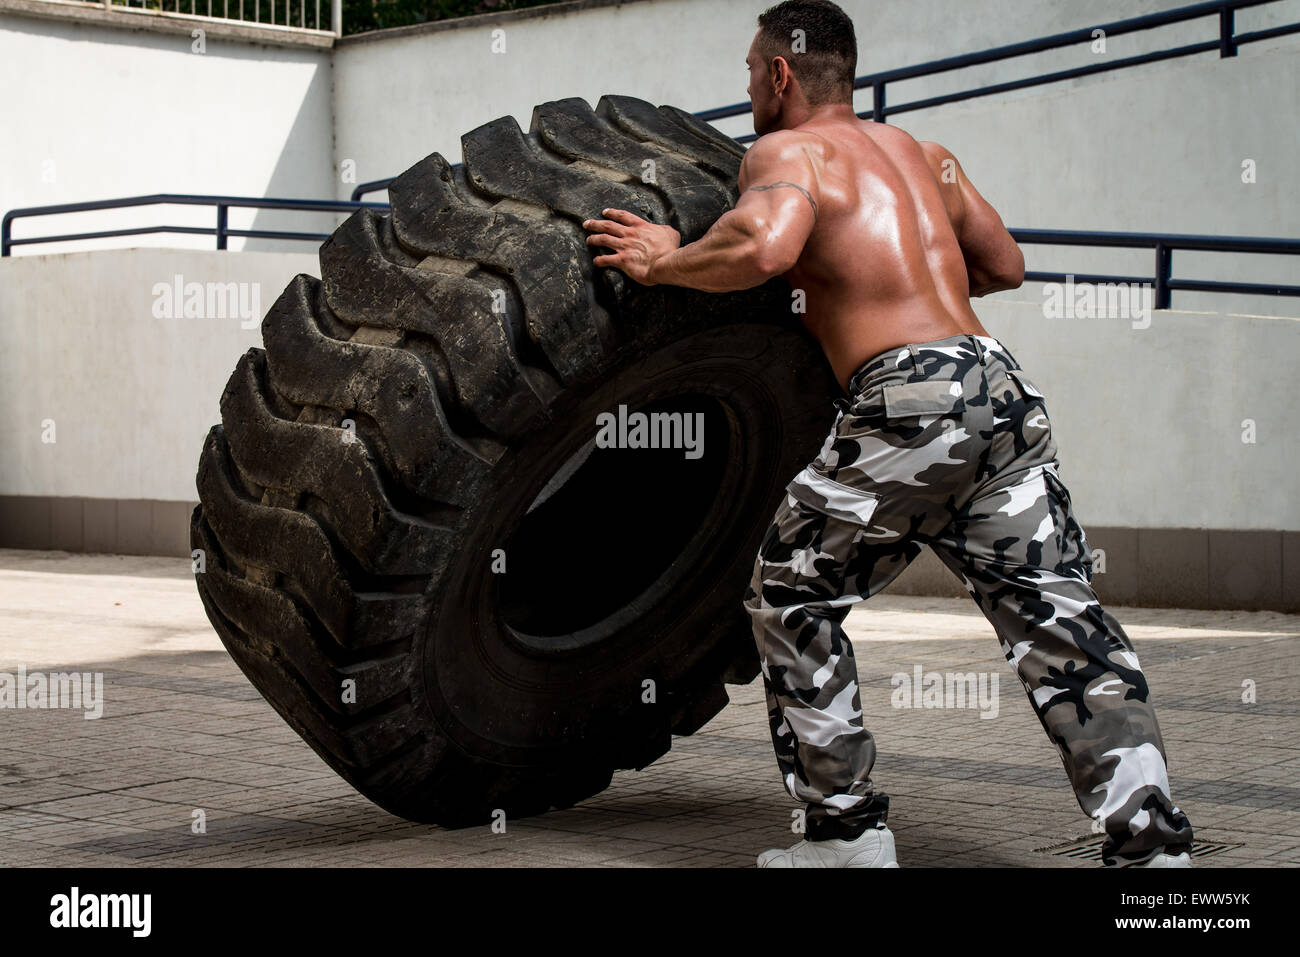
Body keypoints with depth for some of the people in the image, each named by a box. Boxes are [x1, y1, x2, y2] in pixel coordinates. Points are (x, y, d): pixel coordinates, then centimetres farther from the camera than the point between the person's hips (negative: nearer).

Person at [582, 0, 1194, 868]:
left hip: (910, 396, -6)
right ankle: (1151, 838, -3)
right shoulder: (922, 153, 26)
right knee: (1057, 617, 5)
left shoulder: (787, 152, 4)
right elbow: (1004, 264, 34)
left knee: (789, 599, 12)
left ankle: (849, 831, 14)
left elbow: (763, 246, -18)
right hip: (1004, 384, 7)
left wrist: (665, 261, -1)